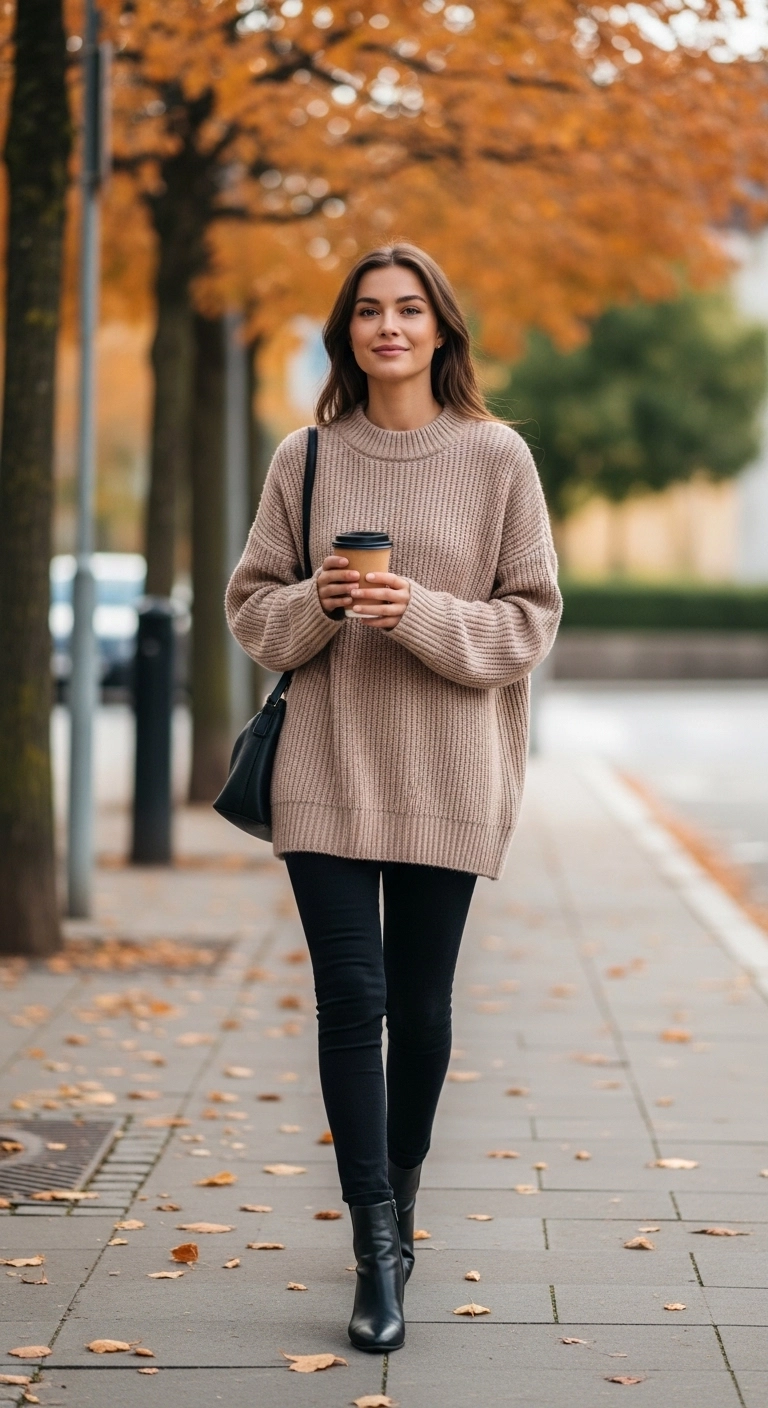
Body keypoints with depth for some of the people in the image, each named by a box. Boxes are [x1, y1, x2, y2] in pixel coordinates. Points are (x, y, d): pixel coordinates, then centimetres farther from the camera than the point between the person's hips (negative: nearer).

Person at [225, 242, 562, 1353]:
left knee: (420, 1006, 7)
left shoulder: (498, 458, 0)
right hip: (327, 769, 1)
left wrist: (421, 613, -16)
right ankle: (378, 1249, -2)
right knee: (351, 998, -6)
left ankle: (401, 1194, 30)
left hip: (446, 775, -1)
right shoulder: (306, 458, 5)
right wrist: (316, 602, -12)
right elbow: (252, 605, 9)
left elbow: (532, 619, -1)